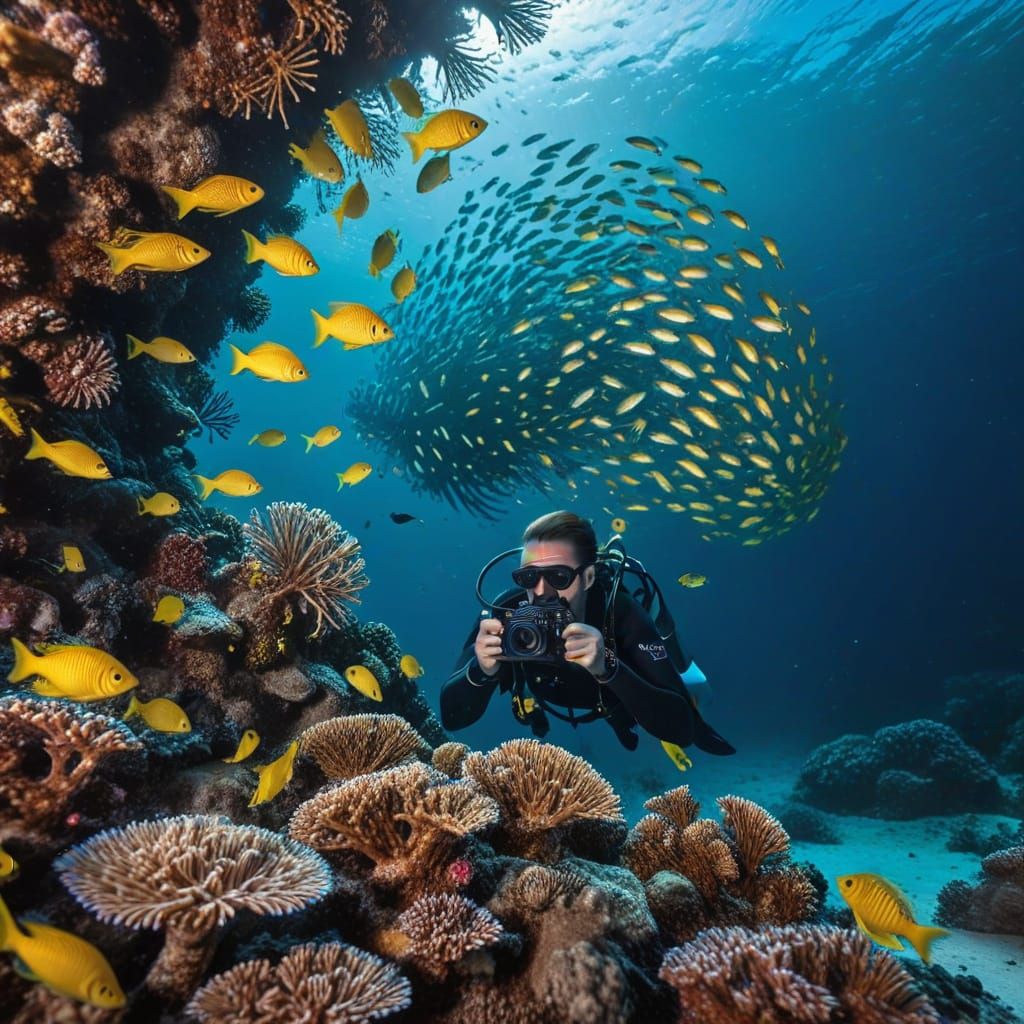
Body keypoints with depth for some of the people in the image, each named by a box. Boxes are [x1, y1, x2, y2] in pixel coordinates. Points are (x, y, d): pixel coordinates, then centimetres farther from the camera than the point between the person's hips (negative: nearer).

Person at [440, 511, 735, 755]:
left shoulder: (621, 613, -41)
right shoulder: (508, 611, -37)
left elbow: (681, 728, -46)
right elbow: (451, 718, -33)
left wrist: (607, 668, -61)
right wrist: (481, 670, -55)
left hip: (620, 694, -2)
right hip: (551, 701, 2)